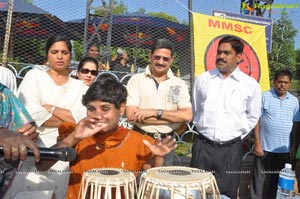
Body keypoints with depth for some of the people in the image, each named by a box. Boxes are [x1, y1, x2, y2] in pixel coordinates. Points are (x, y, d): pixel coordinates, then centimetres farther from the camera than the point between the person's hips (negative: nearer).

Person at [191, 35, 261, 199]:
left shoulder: (251, 84, -2)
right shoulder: (202, 79, 2)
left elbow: (252, 117, 11)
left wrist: (237, 136, 8)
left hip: (231, 149, -1)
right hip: (202, 146, 1)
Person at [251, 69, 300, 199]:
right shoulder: (264, 97, -7)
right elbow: (256, 120, -6)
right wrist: (257, 143, -10)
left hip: (284, 149, 4)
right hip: (265, 147, -3)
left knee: (277, 178, 15)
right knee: (259, 177, 5)